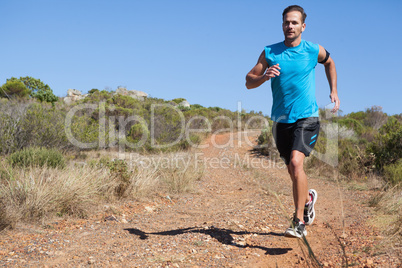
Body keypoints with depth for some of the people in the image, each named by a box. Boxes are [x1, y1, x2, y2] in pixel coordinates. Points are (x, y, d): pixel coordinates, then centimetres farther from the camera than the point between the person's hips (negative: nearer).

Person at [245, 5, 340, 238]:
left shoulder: (314, 51, 0)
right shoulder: (270, 53, 1)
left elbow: (329, 63, 23)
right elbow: (249, 82, -1)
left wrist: (334, 91, 17)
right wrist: (265, 76, -21)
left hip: (307, 118, -3)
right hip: (281, 120, 3)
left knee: (296, 162, -22)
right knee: (293, 169, 12)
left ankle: (299, 223, -15)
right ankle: (309, 198, 44)